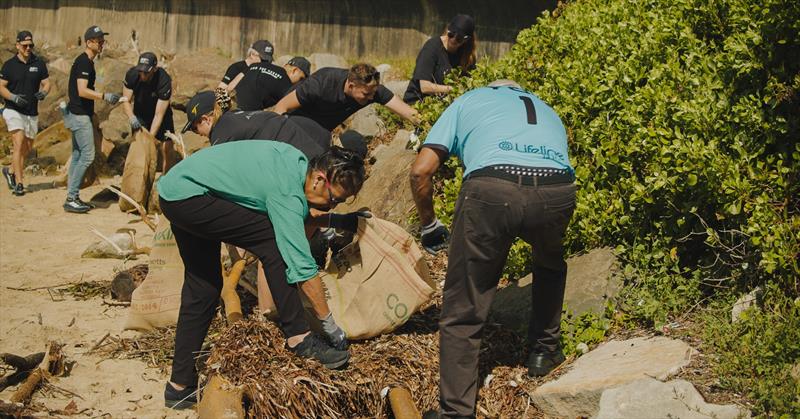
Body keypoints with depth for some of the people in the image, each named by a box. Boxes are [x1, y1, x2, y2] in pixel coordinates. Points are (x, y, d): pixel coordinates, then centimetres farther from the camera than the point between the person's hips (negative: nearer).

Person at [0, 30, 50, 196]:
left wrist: (43, 92, -17)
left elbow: (46, 83, 5)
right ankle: (19, 183, -15)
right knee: (19, 143, -16)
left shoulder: (39, 64, 4)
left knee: (28, 148, 12)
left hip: (32, 113, 4)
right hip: (14, 111, -4)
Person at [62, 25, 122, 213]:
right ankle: (71, 199, -9)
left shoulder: (87, 62, 16)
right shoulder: (84, 62, -15)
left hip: (80, 115, 11)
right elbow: (82, 91, -25)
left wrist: (91, 113, 23)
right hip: (80, 115, -11)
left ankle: (73, 198, 17)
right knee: (87, 156, -11)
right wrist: (104, 96, -28)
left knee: (77, 156, 12)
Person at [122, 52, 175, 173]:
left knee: (166, 149, -8)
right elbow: (126, 101, -15)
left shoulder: (164, 81, -34)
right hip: (140, 114, 2)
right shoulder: (132, 74, -25)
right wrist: (131, 117, -35)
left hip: (161, 114, -2)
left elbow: (158, 114, -31)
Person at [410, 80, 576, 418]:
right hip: (557, 191, 3)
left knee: (462, 312, 9)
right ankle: (544, 351, 45)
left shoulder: (468, 101, 30)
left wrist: (429, 226, 32)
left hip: (491, 189, -3)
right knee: (550, 265, 38)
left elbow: (420, 171, 18)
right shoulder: (545, 109, 40)